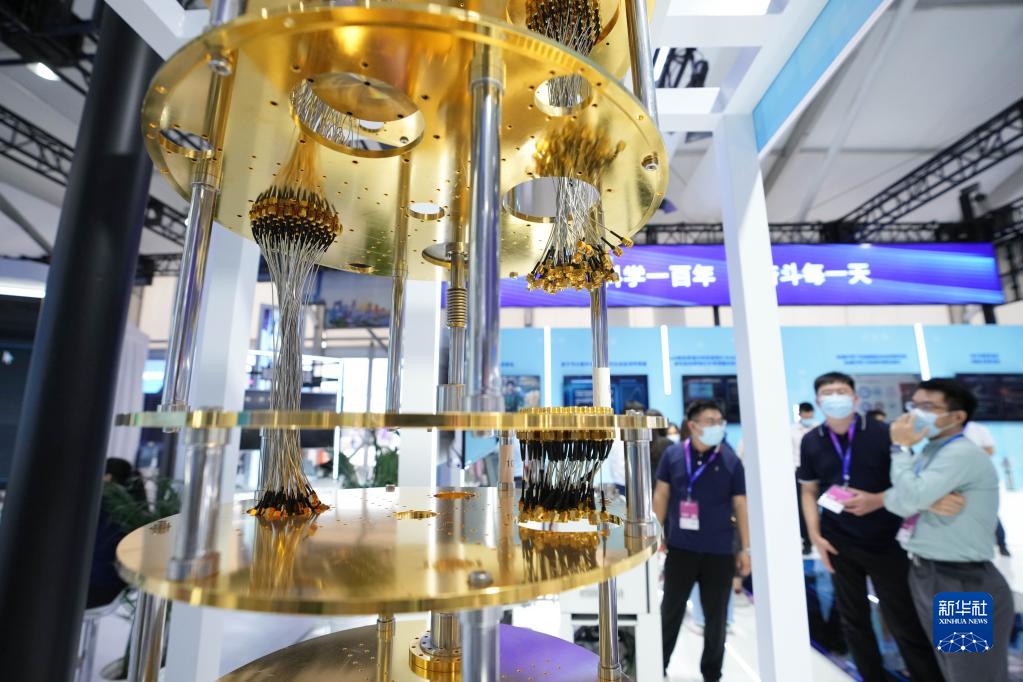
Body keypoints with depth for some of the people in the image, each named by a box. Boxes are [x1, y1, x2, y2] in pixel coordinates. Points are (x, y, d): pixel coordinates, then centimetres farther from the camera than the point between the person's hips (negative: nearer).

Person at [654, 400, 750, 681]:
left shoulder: (730, 460, -5)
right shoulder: (673, 454, -6)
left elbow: (740, 505, 1)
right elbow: (661, 494, 2)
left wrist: (746, 548, 1)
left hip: (719, 551, 1)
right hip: (681, 548, 0)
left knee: (716, 616, 15)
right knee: (671, 609, 13)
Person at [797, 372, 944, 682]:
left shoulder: (883, 433, -9)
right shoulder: (811, 442, -2)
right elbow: (809, 491, 5)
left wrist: (877, 500, -20)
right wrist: (815, 535, -2)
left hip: (885, 542, -2)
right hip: (838, 544, 3)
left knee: (905, 624, 6)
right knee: (853, 621, 14)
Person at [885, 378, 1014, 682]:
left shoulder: (962, 454, -21)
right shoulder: (927, 454, 8)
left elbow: (911, 500, -29)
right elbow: (900, 504, -1)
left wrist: (901, 448, -20)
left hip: (964, 584, -8)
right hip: (925, 575, 8)